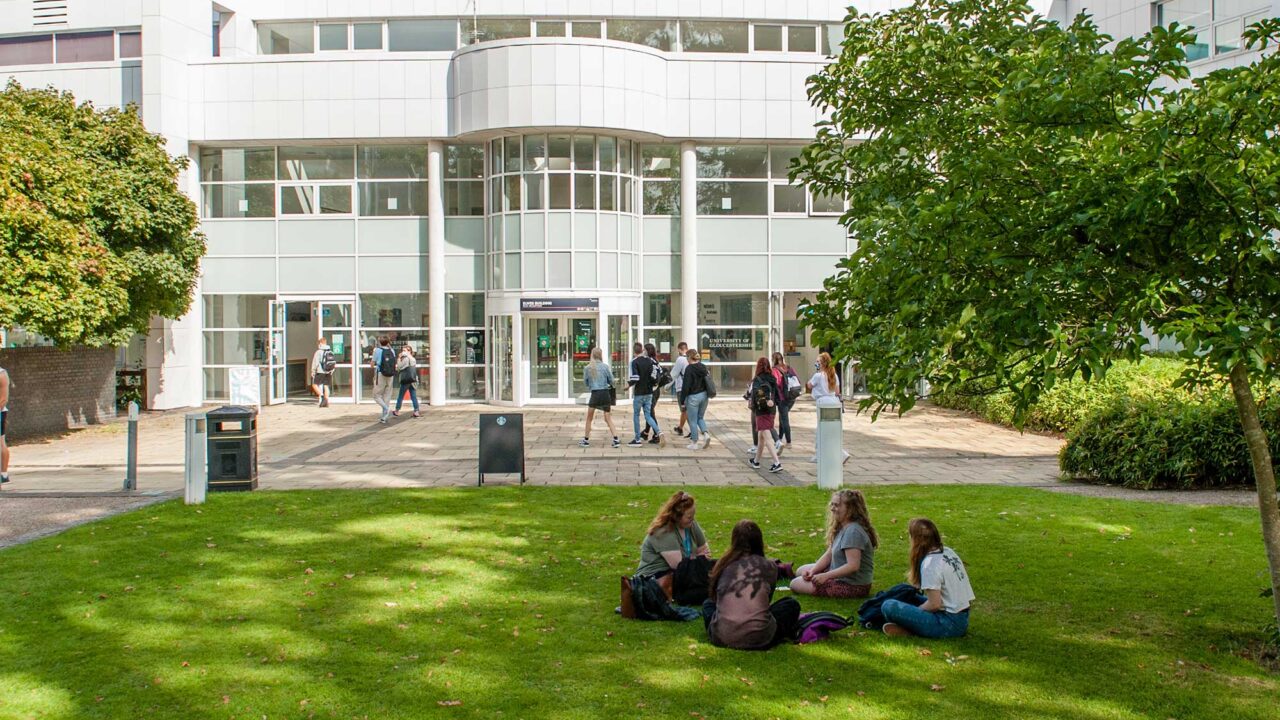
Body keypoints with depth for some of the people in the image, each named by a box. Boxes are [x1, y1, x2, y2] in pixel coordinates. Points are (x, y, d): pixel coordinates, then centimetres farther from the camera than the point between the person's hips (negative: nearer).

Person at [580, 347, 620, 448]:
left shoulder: (587, 368, -4)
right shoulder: (605, 366, -5)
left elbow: (585, 382, 5)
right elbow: (611, 381, 0)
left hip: (595, 394, -1)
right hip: (606, 393, 1)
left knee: (589, 418, 14)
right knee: (608, 419, 8)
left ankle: (586, 440, 18)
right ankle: (616, 440, 0)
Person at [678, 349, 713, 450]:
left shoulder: (689, 369, -15)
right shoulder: (703, 367, 6)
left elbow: (686, 386, -17)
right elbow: (708, 381, 12)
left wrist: (682, 401, -11)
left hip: (693, 397, -7)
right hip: (704, 395, 7)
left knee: (693, 421, 4)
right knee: (700, 417, 22)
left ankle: (694, 443, 10)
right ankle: (706, 434, -1)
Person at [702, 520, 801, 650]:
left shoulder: (722, 564, 9)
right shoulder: (768, 566, 4)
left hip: (721, 638, 1)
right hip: (758, 639, -1)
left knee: (708, 603, 33)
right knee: (792, 604, 23)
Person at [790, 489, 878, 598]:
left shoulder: (853, 531, -25)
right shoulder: (841, 527, 7)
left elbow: (853, 566, -31)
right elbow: (829, 554, 8)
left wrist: (826, 576, -29)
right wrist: (812, 571, -6)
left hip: (852, 585, -10)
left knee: (795, 584, -9)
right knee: (801, 571, 22)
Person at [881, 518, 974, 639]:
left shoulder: (929, 563, -16)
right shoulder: (948, 551, 9)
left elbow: (934, 604, -19)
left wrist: (915, 612, 1)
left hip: (948, 624, -9)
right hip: (963, 620, 9)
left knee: (889, 606, -18)